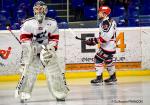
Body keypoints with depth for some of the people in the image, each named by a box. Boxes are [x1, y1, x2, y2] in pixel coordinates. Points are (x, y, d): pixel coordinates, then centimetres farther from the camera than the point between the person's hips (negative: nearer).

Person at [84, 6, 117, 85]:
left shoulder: (106, 22, -19)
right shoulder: (109, 21, 15)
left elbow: (106, 36, -27)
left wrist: (95, 40, -23)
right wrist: (94, 40, 10)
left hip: (108, 45, -11)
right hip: (108, 45, 11)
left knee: (98, 59, -9)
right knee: (108, 60, 22)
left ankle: (99, 78, -9)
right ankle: (113, 77, 32)